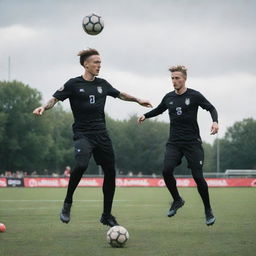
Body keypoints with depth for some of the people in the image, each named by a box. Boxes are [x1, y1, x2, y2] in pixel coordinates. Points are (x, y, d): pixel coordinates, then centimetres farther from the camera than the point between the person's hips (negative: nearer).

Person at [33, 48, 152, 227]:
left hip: (101, 134, 6)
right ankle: (68, 202, -10)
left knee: (110, 172, 4)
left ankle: (107, 215, 17)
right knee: (81, 165, -31)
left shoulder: (102, 84, 12)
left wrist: (138, 100, 33)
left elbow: (120, 95, 28)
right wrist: (44, 107, -27)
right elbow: (55, 98, -8)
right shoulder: (74, 84, -2)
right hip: (83, 134, -6)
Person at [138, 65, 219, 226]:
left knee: (198, 176, -8)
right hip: (174, 143, 4)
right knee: (167, 171, -17)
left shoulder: (194, 96, -3)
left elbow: (211, 108, 3)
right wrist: (145, 116, 12)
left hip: (192, 142, -3)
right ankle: (177, 200, 8)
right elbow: (159, 110, 28)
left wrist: (215, 122, -16)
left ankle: (208, 210, 10)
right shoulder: (169, 97, 9)